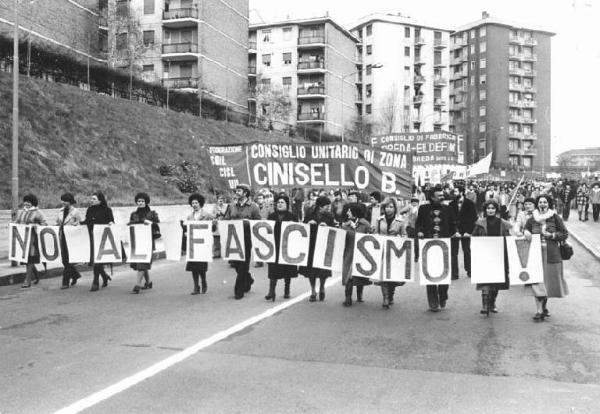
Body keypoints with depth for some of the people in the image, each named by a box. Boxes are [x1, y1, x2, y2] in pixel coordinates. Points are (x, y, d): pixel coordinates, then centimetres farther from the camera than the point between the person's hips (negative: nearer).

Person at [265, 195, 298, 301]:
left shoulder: (292, 216, 1)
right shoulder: (272, 216, 9)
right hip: (275, 246, 1)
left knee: (287, 269, 7)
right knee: (273, 269, -3)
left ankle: (286, 291, 19)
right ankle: (271, 291, -2)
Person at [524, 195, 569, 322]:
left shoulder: (555, 218, 1)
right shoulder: (532, 220, 5)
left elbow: (565, 234, 3)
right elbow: (525, 232, 16)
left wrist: (552, 235, -12)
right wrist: (526, 233, -7)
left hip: (552, 254, 0)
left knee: (549, 279, 9)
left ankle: (544, 305, 32)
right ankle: (539, 310, -7)